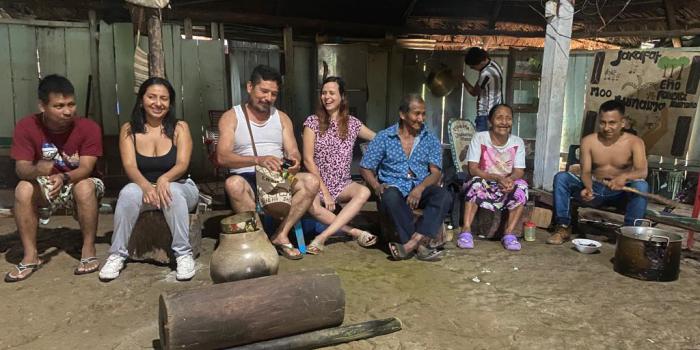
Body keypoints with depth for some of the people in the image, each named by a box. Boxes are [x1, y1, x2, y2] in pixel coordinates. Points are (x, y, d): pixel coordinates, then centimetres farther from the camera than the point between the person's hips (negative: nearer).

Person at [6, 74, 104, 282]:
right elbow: (21, 169, -21)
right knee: (23, 189, -28)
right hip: (45, 189, 2)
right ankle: (30, 255, -18)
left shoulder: (88, 127, -20)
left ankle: (88, 250, -23)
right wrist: (36, 169, -45)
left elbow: (85, 168, -25)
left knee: (85, 187, -35)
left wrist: (64, 177, -47)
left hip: (79, 184, -2)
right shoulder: (26, 127, -15)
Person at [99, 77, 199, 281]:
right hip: (143, 188, 1)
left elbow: (182, 164, -15)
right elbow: (130, 167, -12)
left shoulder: (180, 128, -4)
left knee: (172, 191, -35)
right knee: (129, 192, -31)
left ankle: (184, 254, -25)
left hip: (180, 188, -1)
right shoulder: (128, 130, 0)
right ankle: (117, 255, -18)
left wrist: (164, 179, -38)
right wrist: (146, 186, -35)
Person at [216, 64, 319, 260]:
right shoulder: (231, 117, 3)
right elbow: (222, 157, -11)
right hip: (247, 179, -3)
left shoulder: (282, 118, 15)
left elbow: (293, 152, 7)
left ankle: (281, 235, -18)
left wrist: (295, 161, -20)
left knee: (311, 181, -23)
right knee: (233, 183, -37)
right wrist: (257, 160, -29)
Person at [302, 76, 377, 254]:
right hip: (318, 183, -2)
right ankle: (355, 232, -20)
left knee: (364, 192, -31)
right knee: (311, 205, -36)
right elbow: (308, 160, -5)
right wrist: (325, 192, -11)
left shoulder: (352, 123, 9)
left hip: (343, 185, 3)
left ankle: (323, 236, -31)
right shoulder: (313, 122, 0)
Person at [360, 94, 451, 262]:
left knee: (444, 196, -30)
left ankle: (412, 243, -38)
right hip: (394, 188, -2)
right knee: (391, 197, -38)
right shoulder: (384, 137, 8)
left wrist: (420, 188, -18)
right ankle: (420, 246, -34)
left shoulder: (431, 140, 13)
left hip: (420, 189, 2)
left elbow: (436, 172, 3)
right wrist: (377, 186, -13)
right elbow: (365, 168, 8)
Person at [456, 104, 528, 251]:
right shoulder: (479, 138, -9)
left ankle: (509, 233, -21)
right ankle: (466, 231, -29)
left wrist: (510, 180, -33)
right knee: (476, 182, -33)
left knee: (521, 185, -27)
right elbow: (473, 169, -16)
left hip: (507, 190, 2)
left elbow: (519, 171, -7)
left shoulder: (518, 142, -1)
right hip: (484, 186, -2)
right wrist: (497, 178, -31)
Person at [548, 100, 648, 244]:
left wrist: (625, 176, -47)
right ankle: (563, 227, -18)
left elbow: (642, 172, -24)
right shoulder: (588, 141, -5)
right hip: (594, 190, 2)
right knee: (561, 177, -21)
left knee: (641, 185, -33)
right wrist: (588, 188, -35)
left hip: (620, 193, -1)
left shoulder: (634, 142, -10)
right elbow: (586, 171, -12)